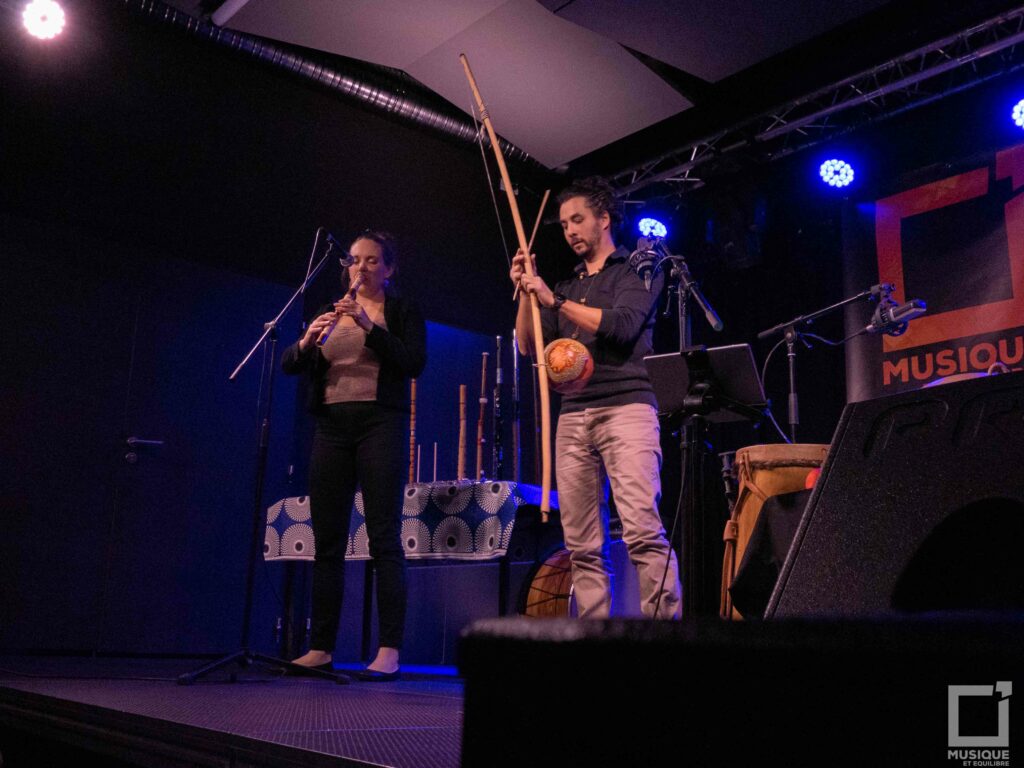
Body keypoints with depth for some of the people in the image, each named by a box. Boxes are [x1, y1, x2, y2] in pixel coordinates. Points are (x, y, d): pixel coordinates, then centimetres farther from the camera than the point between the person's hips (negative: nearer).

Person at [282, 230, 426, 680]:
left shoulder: (402, 312, 8)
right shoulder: (331, 313, 19)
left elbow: (414, 363, -9)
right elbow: (289, 365, 10)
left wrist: (369, 327, -18)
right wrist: (307, 340, -12)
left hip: (380, 424, -4)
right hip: (331, 427, 5)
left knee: (384, 540, -9)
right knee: (327, 541, 4)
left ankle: (390, 651, -8)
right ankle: (321, 648, 11)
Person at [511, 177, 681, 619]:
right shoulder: (568, 288, 25)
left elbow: (622, 324, -9)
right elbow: (528, 346, 20)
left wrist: (554, 301, -7)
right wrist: (526, 294, 9)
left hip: (626, 409, -6)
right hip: (573, 418, 6)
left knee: (643, 532, -17)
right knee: (582, 545, 2)